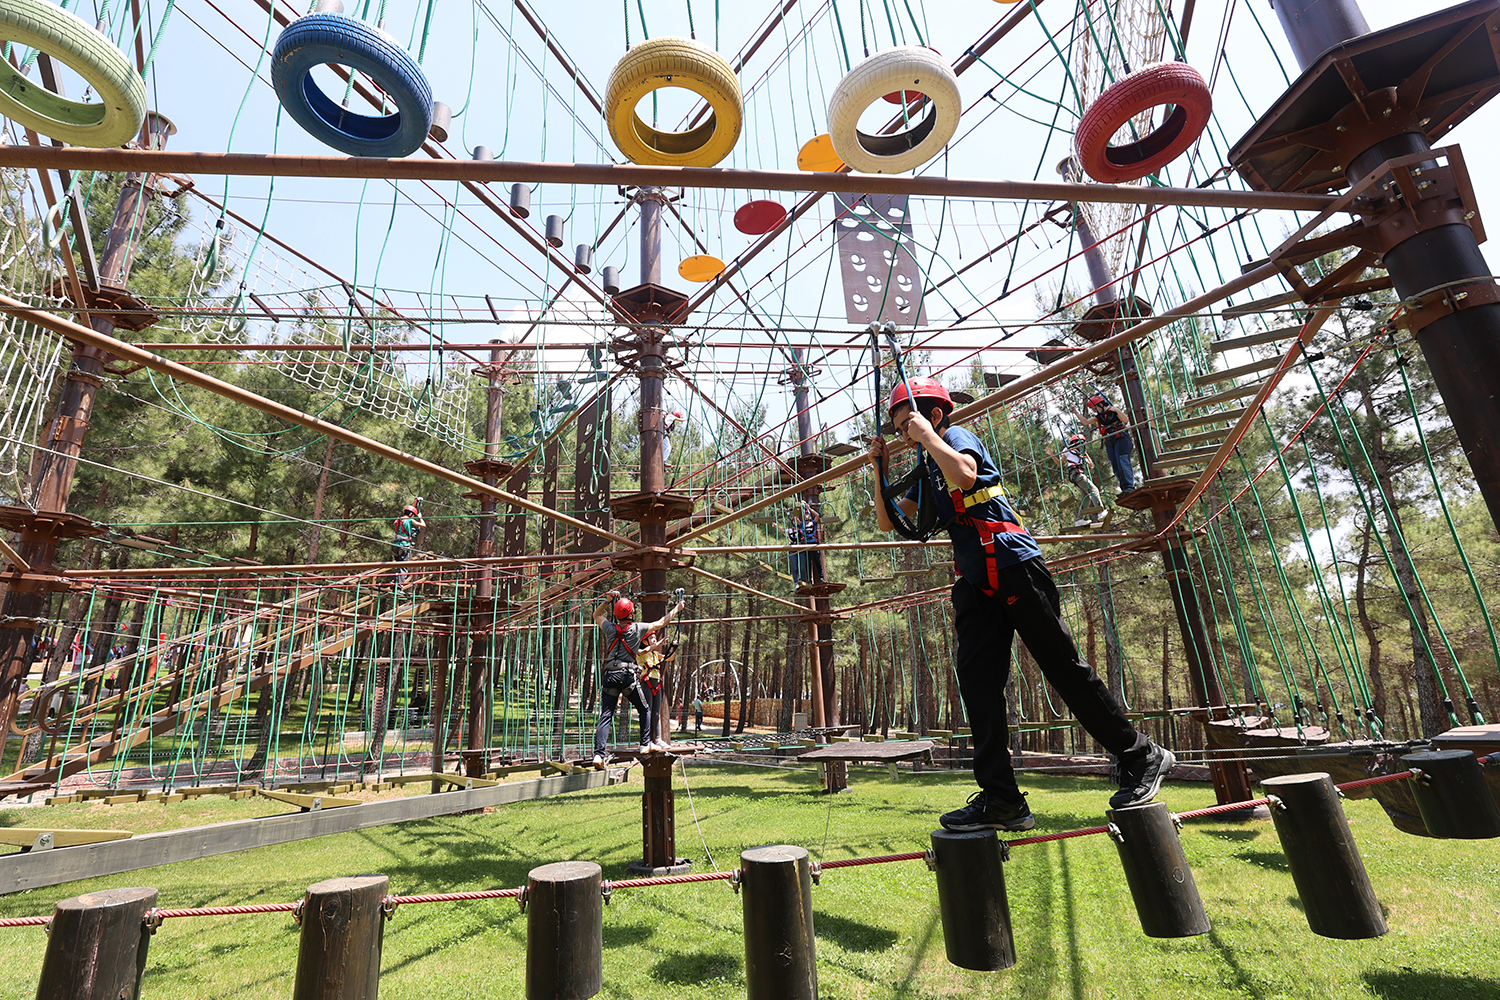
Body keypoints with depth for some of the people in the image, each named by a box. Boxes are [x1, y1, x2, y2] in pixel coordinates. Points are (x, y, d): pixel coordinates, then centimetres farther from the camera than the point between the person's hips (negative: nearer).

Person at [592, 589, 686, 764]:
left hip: (609, 676, 4)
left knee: (605, 716, 2)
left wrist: (607, 601, 24)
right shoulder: (637, 628, 0)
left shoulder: (610, 628, 8)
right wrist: (677, 608, 24)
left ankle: (599, 753, -5)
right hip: (628, 676, -3)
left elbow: (596, 615, 29)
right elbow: (662, 623, 12)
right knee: (645, 709, 15)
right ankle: (646, 744, 16)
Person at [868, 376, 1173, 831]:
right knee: (977, 680, -2)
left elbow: (964, 475, -27)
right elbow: (888, 521, 20)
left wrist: (927, 434, -14)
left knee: (1065, 668, -1)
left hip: (1015, 569, -8)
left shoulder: (958, 436, -3)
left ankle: (1142, 757, 19)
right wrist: (880, 467, 10)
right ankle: (1001, 799, 1)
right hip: (976, 583, 8)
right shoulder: (927, 469, 21)